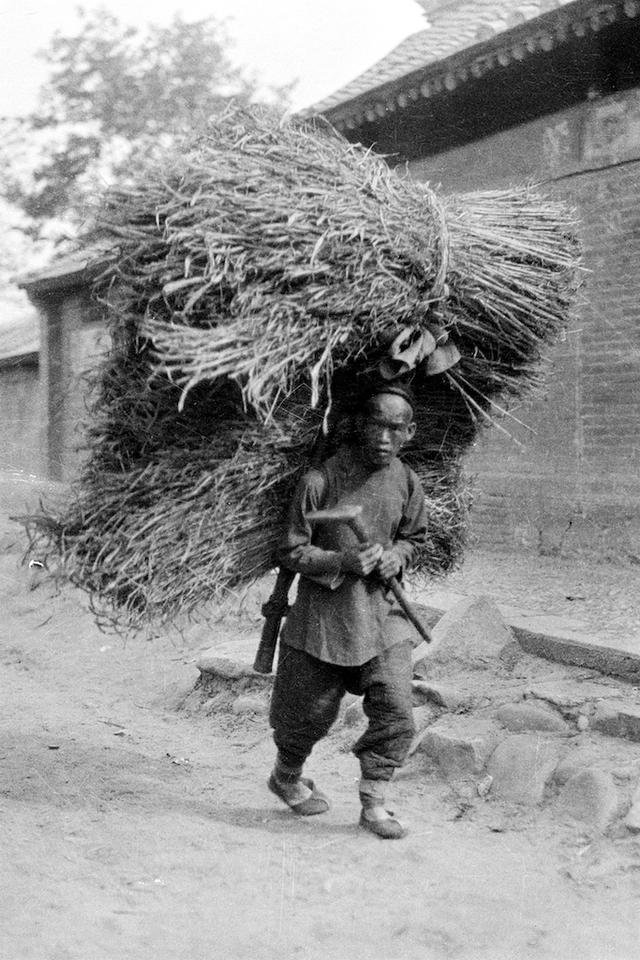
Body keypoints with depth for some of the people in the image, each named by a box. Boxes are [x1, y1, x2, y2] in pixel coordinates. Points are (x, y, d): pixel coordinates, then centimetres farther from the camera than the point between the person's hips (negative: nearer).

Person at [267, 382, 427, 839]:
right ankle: (286, 777, 41)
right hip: (323, 612, -3)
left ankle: (374, 803, 11)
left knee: (397, 713, -6)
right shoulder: (321, 480, -16)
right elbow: (291, 551, -9)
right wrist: (342, 561, -24)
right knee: (311, 712, 11)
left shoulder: (406, 482, -1)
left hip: (383, 612, 3)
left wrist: (397, 556, -5)